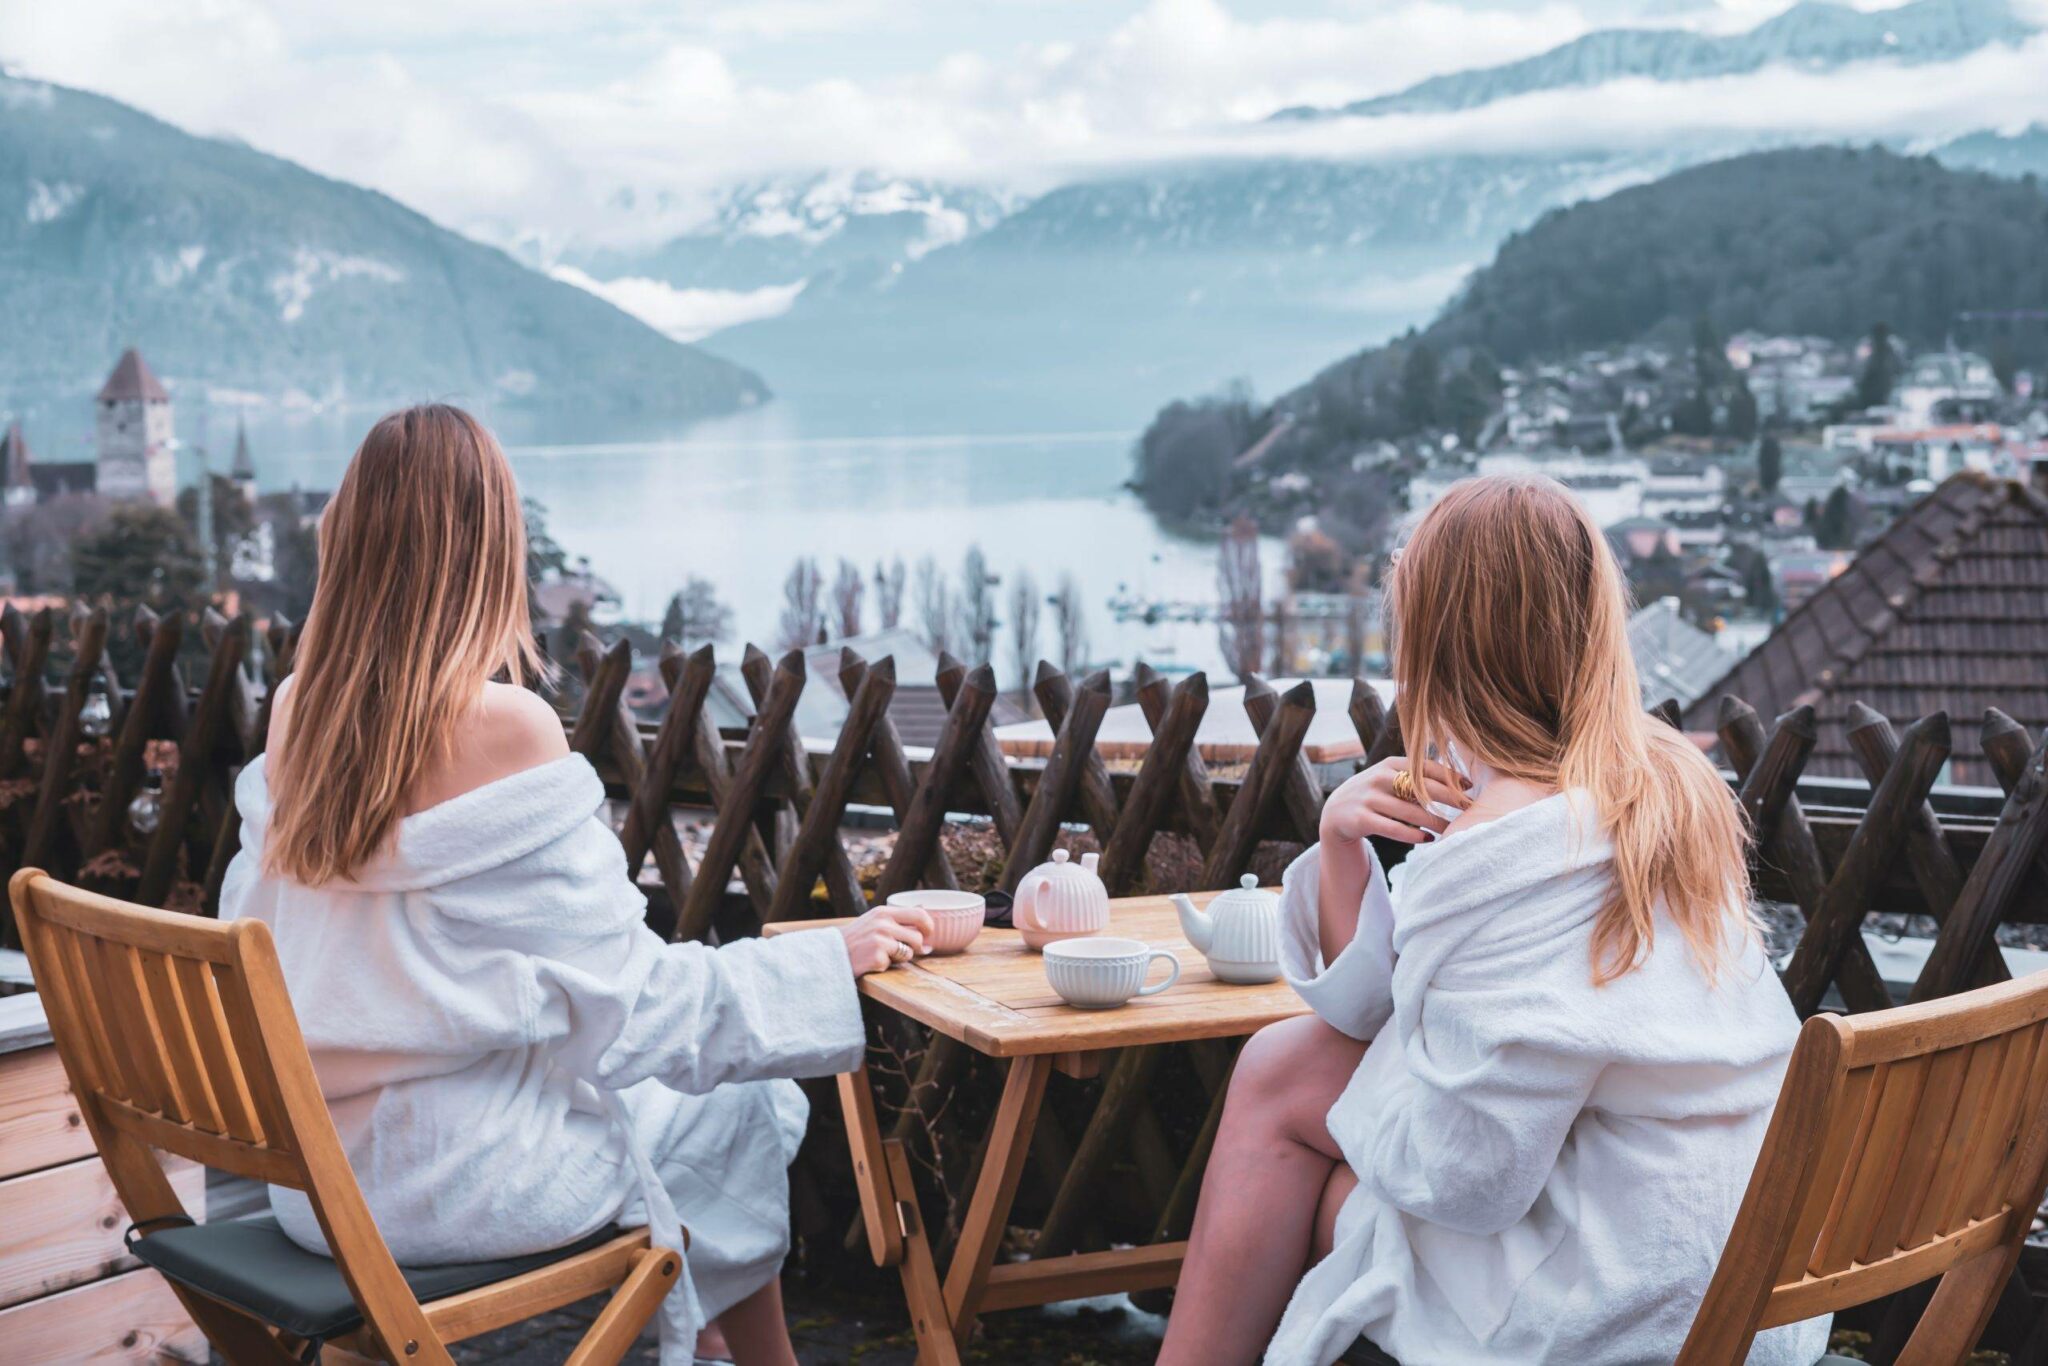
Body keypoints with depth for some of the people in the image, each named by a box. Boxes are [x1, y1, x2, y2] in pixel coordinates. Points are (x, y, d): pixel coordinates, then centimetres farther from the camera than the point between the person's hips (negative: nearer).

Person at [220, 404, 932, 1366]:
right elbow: (623, 999, -17)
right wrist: (835, 957, -9)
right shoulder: (507, 728, -22)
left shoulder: (295, 710, -3)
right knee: (746, 1107, 18)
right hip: (455, 1181, -7)